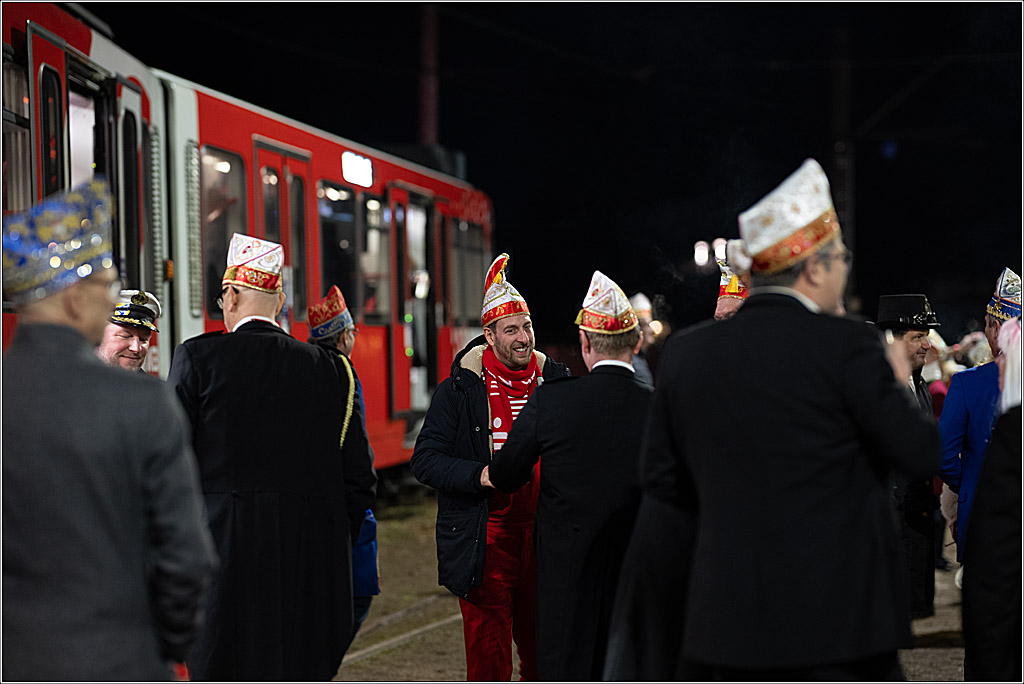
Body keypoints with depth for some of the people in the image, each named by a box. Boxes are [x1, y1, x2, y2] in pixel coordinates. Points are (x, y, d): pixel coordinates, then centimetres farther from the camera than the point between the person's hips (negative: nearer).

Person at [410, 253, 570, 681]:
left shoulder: (555, 382, 8)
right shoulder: (460, 389, -2)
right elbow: (425, 460, -5)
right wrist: (480, 475, -18)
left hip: (543, 532, 3)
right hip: (486, 541, -3)